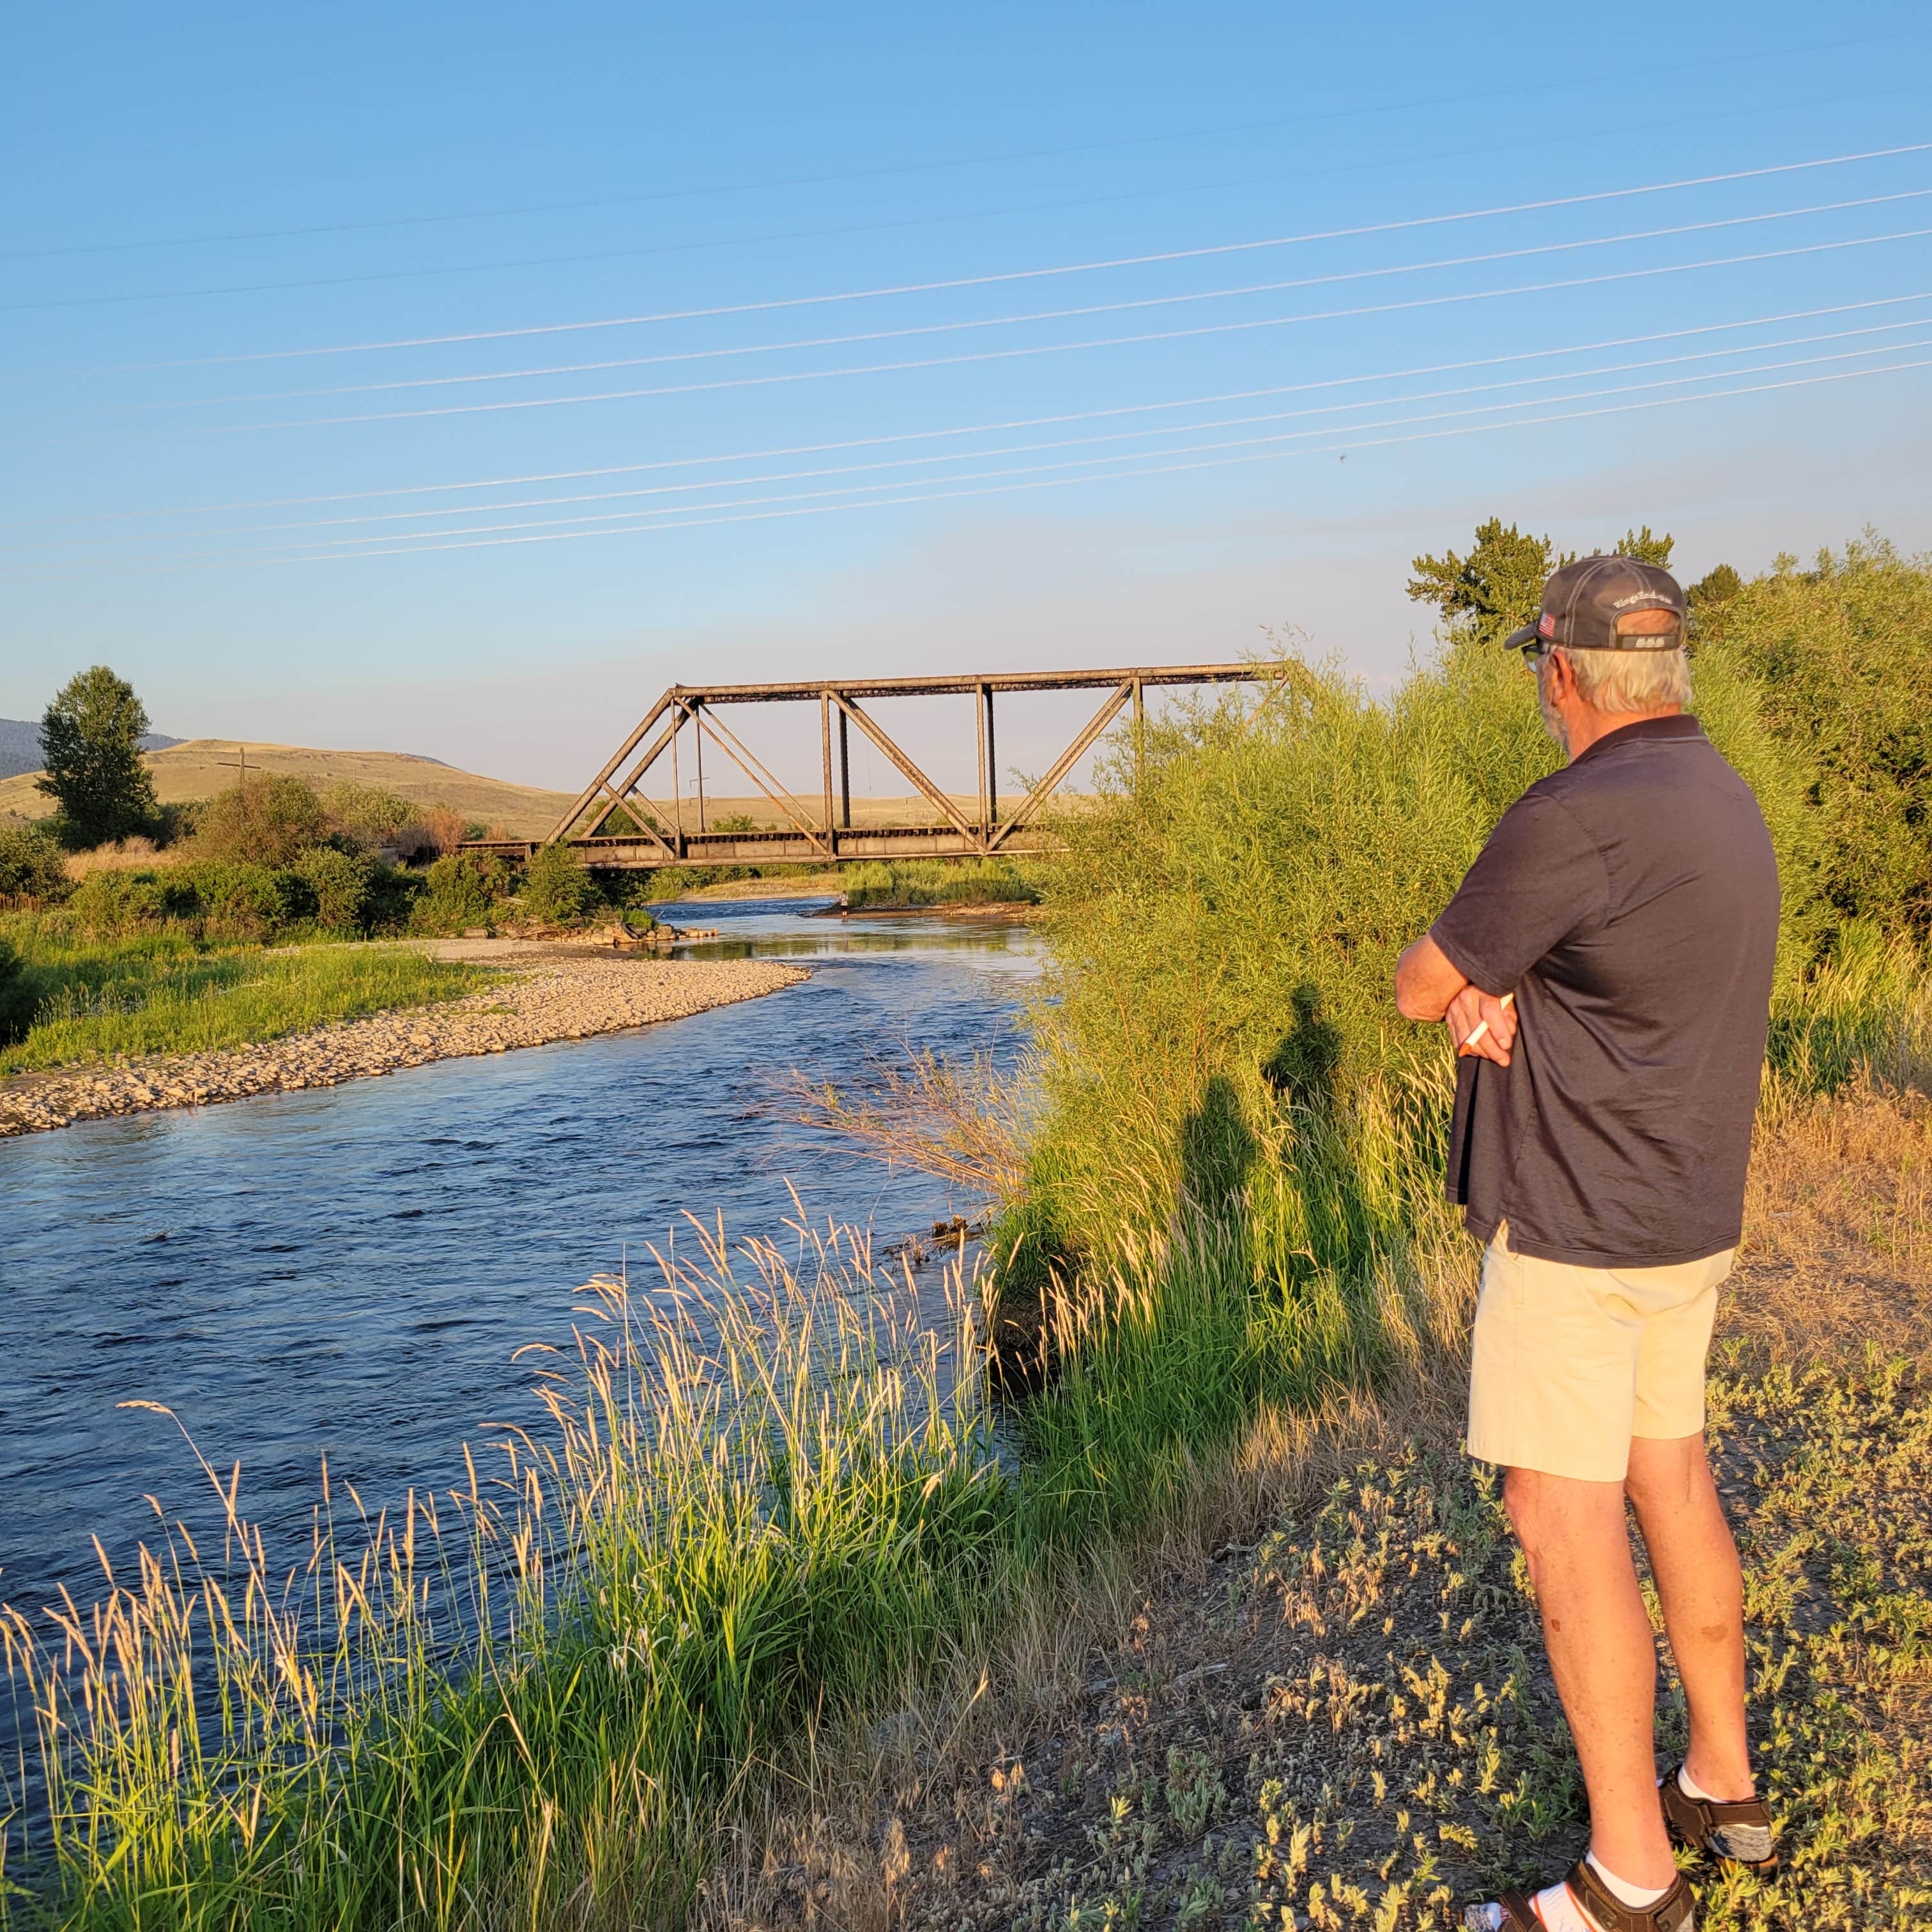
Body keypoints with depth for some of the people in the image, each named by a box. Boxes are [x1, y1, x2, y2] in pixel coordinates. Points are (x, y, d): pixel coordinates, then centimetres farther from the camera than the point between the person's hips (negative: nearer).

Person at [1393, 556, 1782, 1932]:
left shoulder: (1578, 817, -23)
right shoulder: (1723, 801, 8)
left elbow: (1417, 988, -14)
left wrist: (1469, 982, 6)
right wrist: (1496, 993, -10)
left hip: (1576, 1231, -9)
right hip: (1688, 1216, 10)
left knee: (1566, 1522, -1)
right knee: (1671, 1482, 19)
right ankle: (1724, 1786, 34)